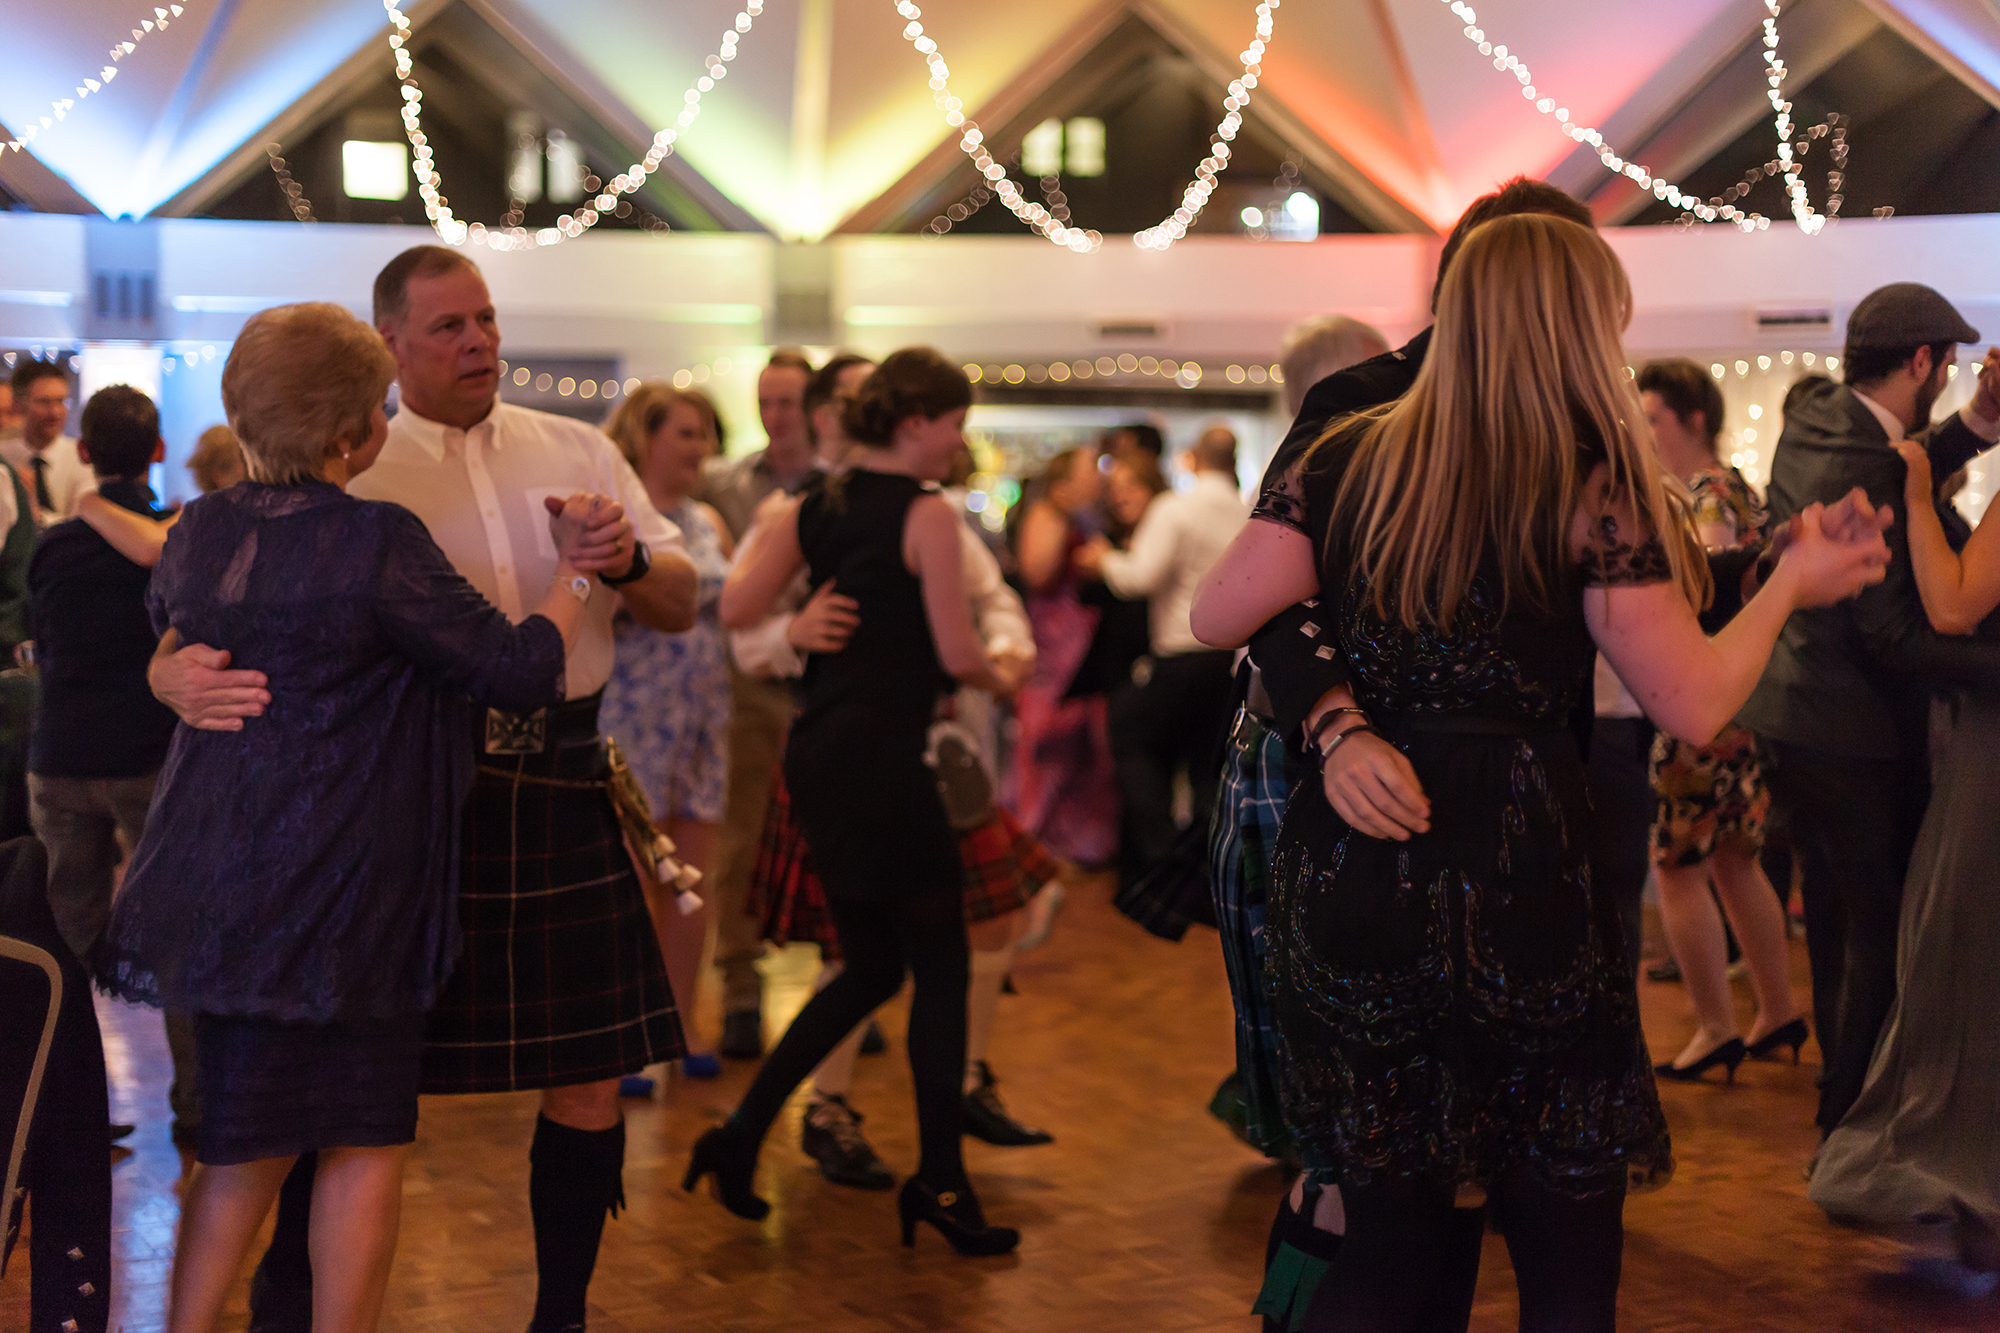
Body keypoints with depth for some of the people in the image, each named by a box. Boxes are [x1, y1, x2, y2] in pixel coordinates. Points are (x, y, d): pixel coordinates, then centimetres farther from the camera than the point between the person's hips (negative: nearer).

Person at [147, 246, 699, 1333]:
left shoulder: (579, 453, 13)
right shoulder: (344, 473, 3)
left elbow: (682, 607, 13)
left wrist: (626, 560, -10)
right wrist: (182, 678, -28)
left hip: (561, 790, 3)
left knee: (589, 1071, 5)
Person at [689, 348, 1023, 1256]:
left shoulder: (814, 509, 9)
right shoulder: (928, 516, -10)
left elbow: (736, 611, 2)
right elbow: (958, 652, -12)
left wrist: (757, 542, 19)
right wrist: (1001, 680, 8)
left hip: (817, 751, 8)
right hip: (884, 755, -8)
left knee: (871, 969, 17)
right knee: (940, 966, 4)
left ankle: (741, 1137, 13)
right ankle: (939, 1183, 6)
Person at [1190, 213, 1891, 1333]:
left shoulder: (1353, 457, 7)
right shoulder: (1591, 481, -5)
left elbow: (1218, 617, 5)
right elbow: (1695, 706, -6)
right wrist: (1791, 585, 10)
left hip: (1348, 893, 5)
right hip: (1514, 887, -5)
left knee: (1399, 1238, 15)